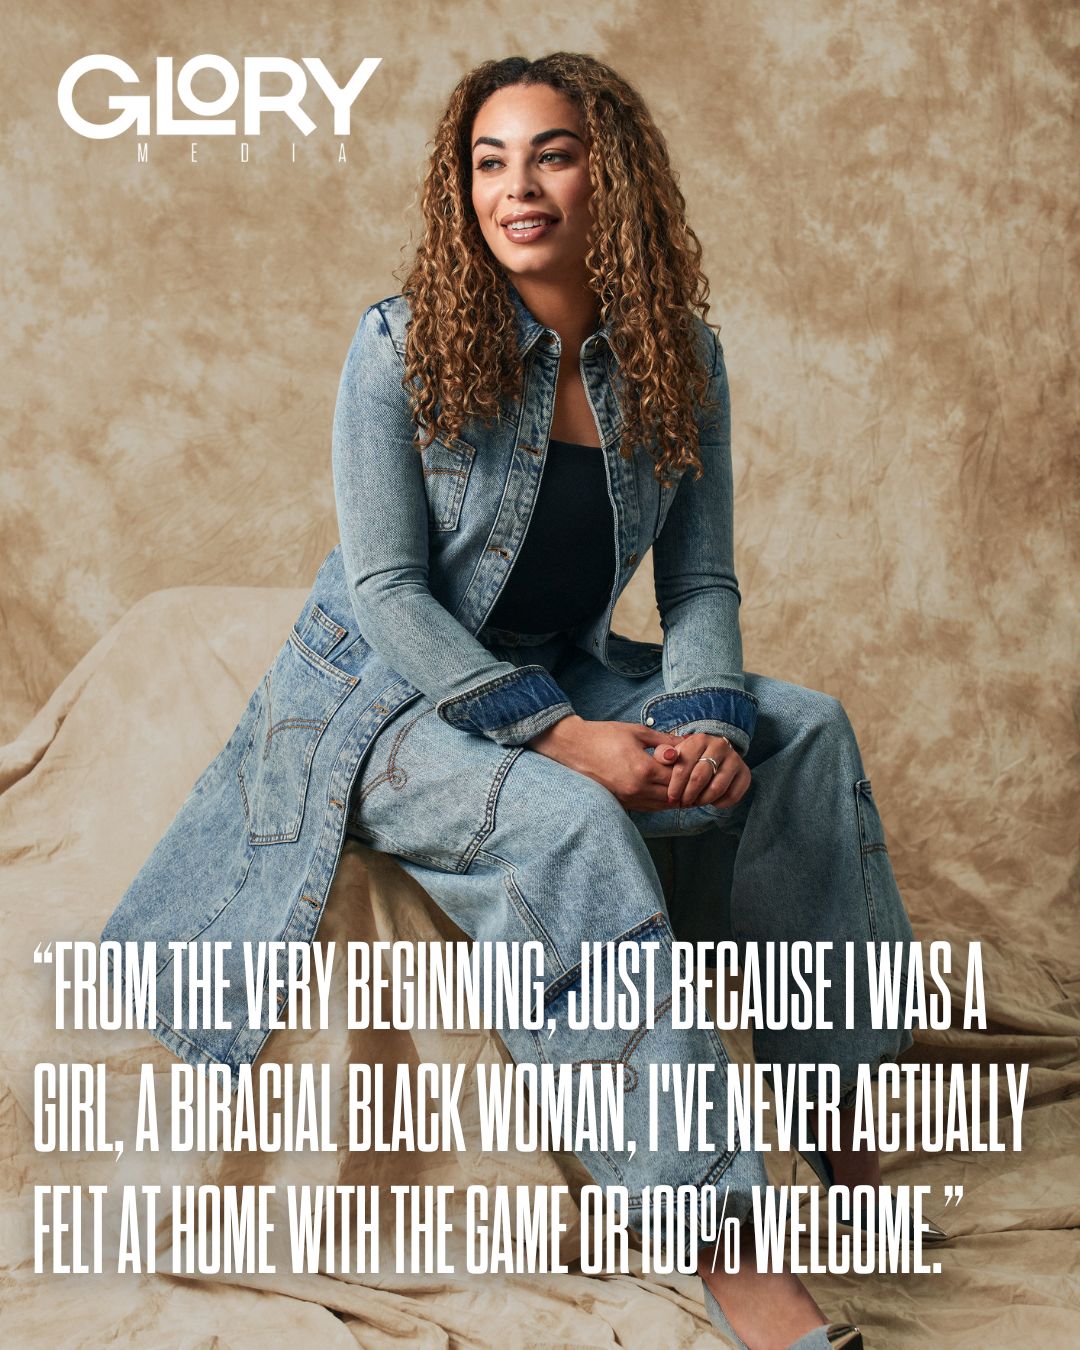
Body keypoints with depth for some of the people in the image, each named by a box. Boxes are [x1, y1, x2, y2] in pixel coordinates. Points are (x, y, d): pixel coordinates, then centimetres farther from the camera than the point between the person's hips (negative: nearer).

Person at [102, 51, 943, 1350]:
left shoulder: (677, 360, 0)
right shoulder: (402, 344, -13)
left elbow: (702, 582, 2)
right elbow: (385, 586, -16)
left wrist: (706, 717, -20)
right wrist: (563, 736, -25)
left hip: (564, 680, 5)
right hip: (386, 697, -5)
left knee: (801, 731, -13)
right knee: (571, 827, -33)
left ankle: (836, 1081, -2)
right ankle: (724, 1238, -31)